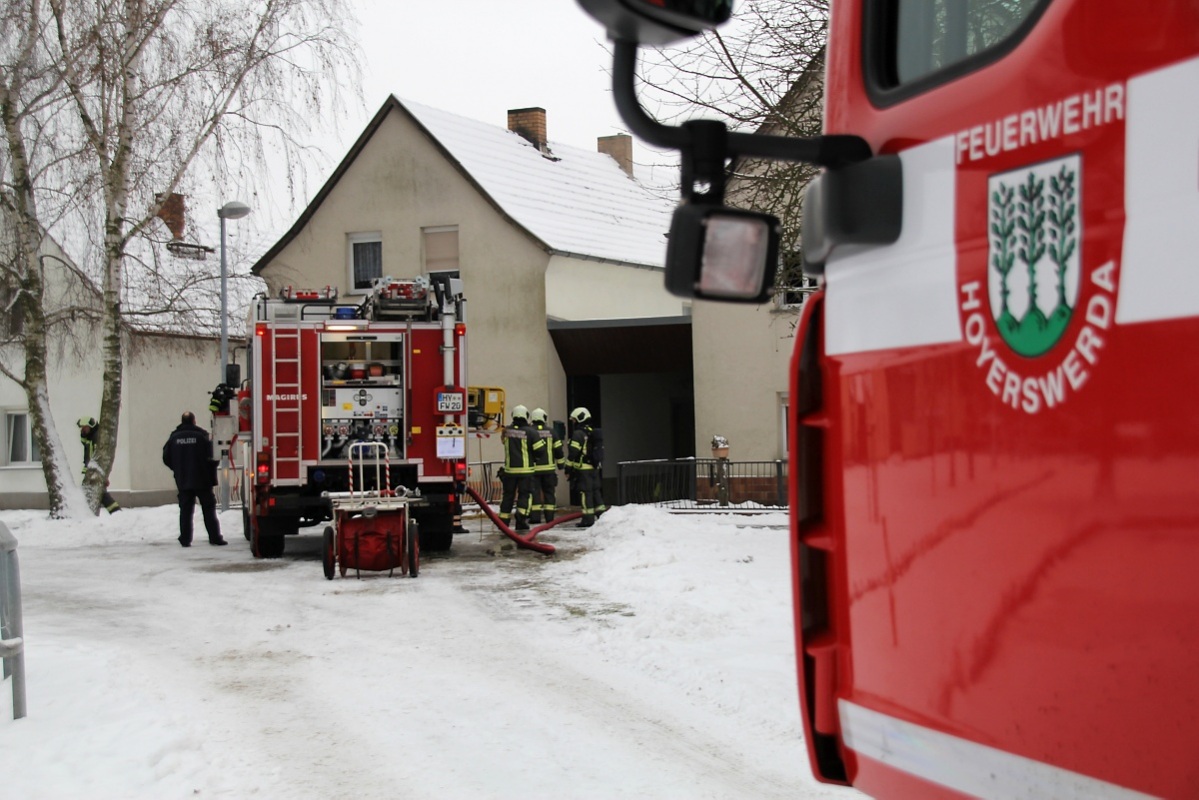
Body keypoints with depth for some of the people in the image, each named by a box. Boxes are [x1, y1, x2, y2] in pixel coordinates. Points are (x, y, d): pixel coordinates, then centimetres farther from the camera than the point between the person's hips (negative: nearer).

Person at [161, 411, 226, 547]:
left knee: (185, 510, 7)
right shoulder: (202, 435, -9)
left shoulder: (174, 437, 1)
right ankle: (215, 537, 2)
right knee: (208, 508, 5)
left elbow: (166, 458, 7)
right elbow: (212, 456, -10)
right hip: (202, 480, -3)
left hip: (182, 481, 3)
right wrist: (212, 476, 3)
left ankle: (185, 539, 5)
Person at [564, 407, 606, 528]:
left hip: (582, 468, -8)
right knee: (596, 491, 14)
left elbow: (573, 453, -15)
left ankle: (588, 518, -7)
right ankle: (602, 515, 15)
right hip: (595, 468, 8)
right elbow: (599, 451, 21)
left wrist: (568, 468, -10)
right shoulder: (594, 433, 17)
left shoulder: (578, 434, -11)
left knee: (585, 492, -6)